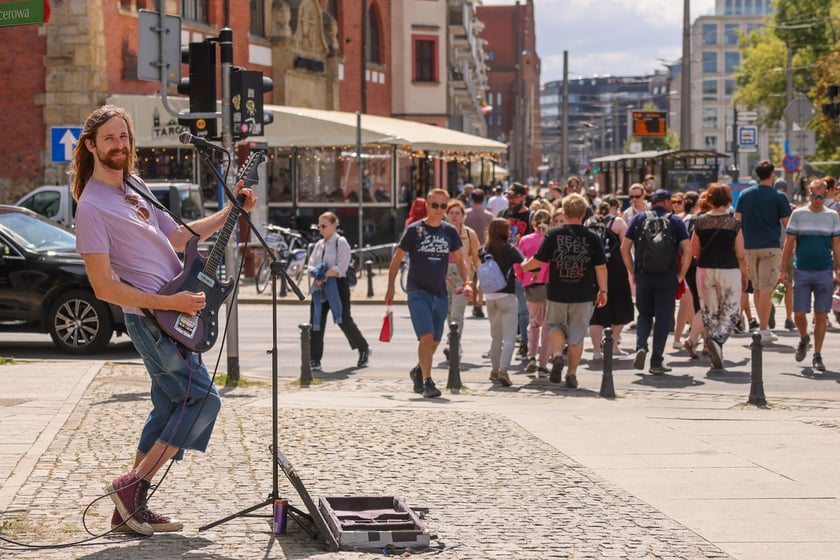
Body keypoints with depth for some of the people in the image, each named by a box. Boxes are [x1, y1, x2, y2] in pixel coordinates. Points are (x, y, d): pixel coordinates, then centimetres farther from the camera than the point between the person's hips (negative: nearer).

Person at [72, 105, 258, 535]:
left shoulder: (133, 189, 13)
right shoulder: (92, 207, -16)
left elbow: (178, 236, 24)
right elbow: (105, 287, -20)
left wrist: (230, 212, 15)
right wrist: (170, 303, -22)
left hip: (173, 315, 9)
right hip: (150, 319, -9)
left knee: (170, 409, 10)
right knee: (202, 400, -10)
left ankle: (131, 508, 15)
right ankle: (132, 486, -5)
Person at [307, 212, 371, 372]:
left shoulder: (341, 242, -6)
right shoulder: (319, 244, 15)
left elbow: (341, 268, -15)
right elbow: (311, 265, 11)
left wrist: (324, 275, -20)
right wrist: (317, 276, -10)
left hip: (337, 286, -6)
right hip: (319, 287, 6)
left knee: (344, 320, -2)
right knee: (316, 322, -2)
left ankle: (364, 349, 19)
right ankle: (314, 359, -1)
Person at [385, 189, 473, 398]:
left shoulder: (450, 232, 7)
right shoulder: (414, 230, -3)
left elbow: (459, 259, 14)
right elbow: (397, 259, 3)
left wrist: (467, 282, -3)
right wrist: (390, 288, 0)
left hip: (440, 293, 4)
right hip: (417, 291, -4)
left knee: (434, 341, 10)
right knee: (427, 336, -18)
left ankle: (418, 370, 35)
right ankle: (427, 381, -13)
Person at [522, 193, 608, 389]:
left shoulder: (553, 234, -6)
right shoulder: (592, 238, -4)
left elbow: (538, 261, -4)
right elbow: (601, 267, -3)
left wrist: (523, 266, 16)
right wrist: (603, 290, 9)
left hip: (558, 293, 0)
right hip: (583, 295, 0)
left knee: (556, 325, 19)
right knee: (577, 334, 11)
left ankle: (557, 355, -7)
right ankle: (572, 373, 12)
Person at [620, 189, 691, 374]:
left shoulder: (639, 219, 6)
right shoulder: (675, 221, 1)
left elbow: (625, 248, 1)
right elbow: (687, 249, -7)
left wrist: (632, 272, 8)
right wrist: (681, 274, 1)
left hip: (643, 275, 2)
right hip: (667, 276, -2)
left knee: (644, 314, 17)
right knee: (663, 318, 5)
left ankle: (641, 347, -7)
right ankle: (657, 362, 4)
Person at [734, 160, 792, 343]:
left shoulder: (745, 195, 7)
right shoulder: (779, 197, -3)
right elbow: (787, 224, -1)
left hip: (750, 247, 4)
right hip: (771, 247, -4)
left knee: (757, 288, 15)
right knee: (766, 289, -5)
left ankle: (763, 326, 22)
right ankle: (764, 331, -7)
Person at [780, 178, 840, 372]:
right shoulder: (798, 215, 3)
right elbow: (789, 244, 5)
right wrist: (783, 270, 0)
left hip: (824, 273, 1)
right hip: (802, 272, 0)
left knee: (820, 316, 1)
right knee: (799, 313, -4)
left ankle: (817, 356, 10)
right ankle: (804, 339, 27)